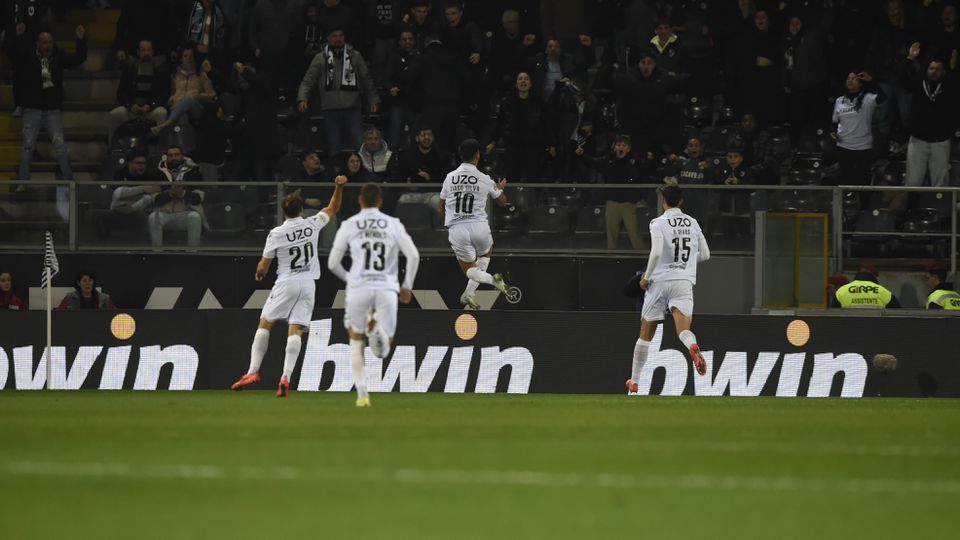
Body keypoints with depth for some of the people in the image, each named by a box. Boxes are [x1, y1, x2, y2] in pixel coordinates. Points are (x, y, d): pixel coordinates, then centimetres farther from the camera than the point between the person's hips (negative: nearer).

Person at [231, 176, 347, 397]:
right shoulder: (312, 225, 0)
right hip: (308, 283, 3)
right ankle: (286, 377, -15)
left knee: (264, 324, 7)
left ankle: (253, 371, 0)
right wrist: (339, 187, 17)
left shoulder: (276, 234, -8)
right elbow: (333, 209, 19)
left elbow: (263, 267, -1)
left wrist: (259, 274, 20)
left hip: (286, 283, -3)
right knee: (295, 331, -3)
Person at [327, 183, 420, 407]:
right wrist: (407, 286, 13)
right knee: (383, 351, 8)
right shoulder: (393, 225, 7)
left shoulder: (349, 225, 5)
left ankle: (362, 394, 5)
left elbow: (332, 263, 7)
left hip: (359, 288, 0)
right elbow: (413, 256, 0)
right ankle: (378, 328, -29)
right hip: (386, 288, 0)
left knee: (356, 343, 19)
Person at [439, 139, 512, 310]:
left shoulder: (449, 178, 3)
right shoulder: (484, 180, -2)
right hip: (479, 225, -1)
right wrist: (500, 188, 36)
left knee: (469, 269, 14)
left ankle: (490, 279, -20)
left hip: (456, 229, 1)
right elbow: (503, 202, 15)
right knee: (486, 253, 30)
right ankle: (469, 292, 12)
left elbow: (441, 210, 13)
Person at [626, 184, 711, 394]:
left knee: (646, 334, 11)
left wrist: (646, 276, -4)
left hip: (660, 281, -2)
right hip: (684, 281, 2)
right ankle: (693, 346, -50)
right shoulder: (692, 223, 10)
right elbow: (705, 255, 14)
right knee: (683, 330, -13)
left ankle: (634, 382, 20)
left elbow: (656, 252, -17)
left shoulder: (659, 223, -4)